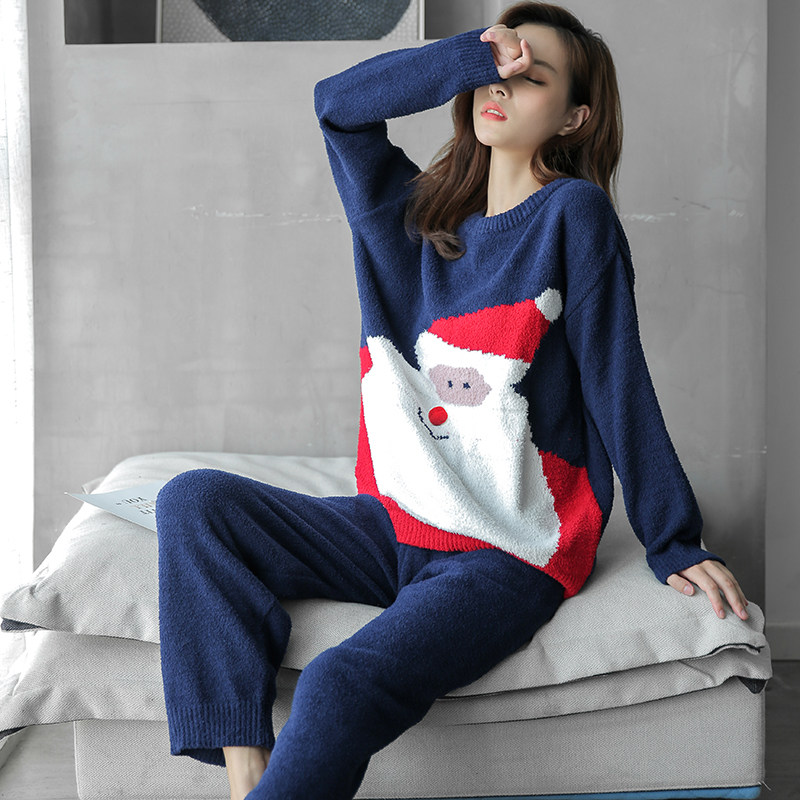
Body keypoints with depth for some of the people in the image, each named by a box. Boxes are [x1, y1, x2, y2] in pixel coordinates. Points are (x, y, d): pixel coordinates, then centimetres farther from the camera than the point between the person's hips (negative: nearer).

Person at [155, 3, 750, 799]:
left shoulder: (572, 212, -5)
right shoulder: (417, 212, 11)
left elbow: (618, 382, -6)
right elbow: (339, 102, 2)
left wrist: (673, 544, -5)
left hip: (509, 554, -6)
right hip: (393, 526, 7)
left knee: (343, 686, -30)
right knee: (193, 501, -9)